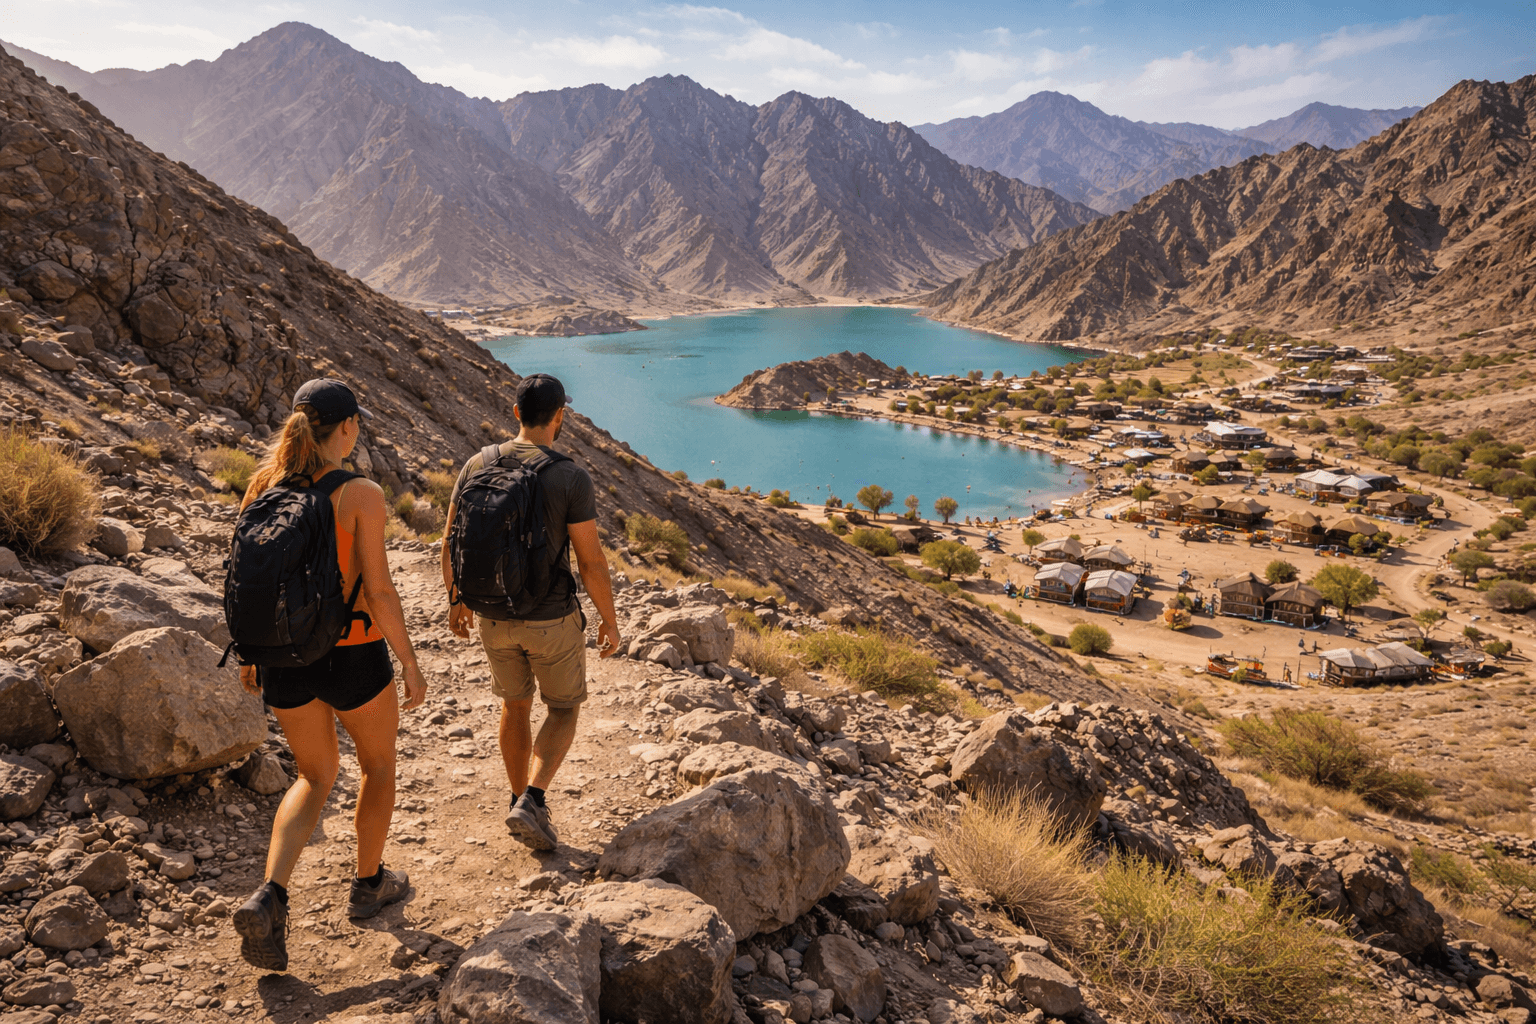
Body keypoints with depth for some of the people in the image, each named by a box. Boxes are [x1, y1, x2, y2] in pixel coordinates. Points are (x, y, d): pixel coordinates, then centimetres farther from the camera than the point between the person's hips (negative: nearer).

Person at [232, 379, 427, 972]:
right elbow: (379, 591, -18)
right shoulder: (360, 494, -16)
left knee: (316, 776, 23)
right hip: (351, 656, -5)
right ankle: (368, 884, 37)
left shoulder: (262, 485, 0)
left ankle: (270, 897, 4)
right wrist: (410, 663, -7)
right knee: (379, 763, 23)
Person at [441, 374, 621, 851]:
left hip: (493, 616, 4)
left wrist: (455, 600, 17)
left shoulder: (476, 466, -6)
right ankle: (532, 803, -1)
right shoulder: (572, 479, -19)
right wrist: (610, 621, -3)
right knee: (563, 711, 16)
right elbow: (591, 562, -16)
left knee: (515, 702, 25)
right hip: (552, 620, -4)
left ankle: (519, 801, 35)